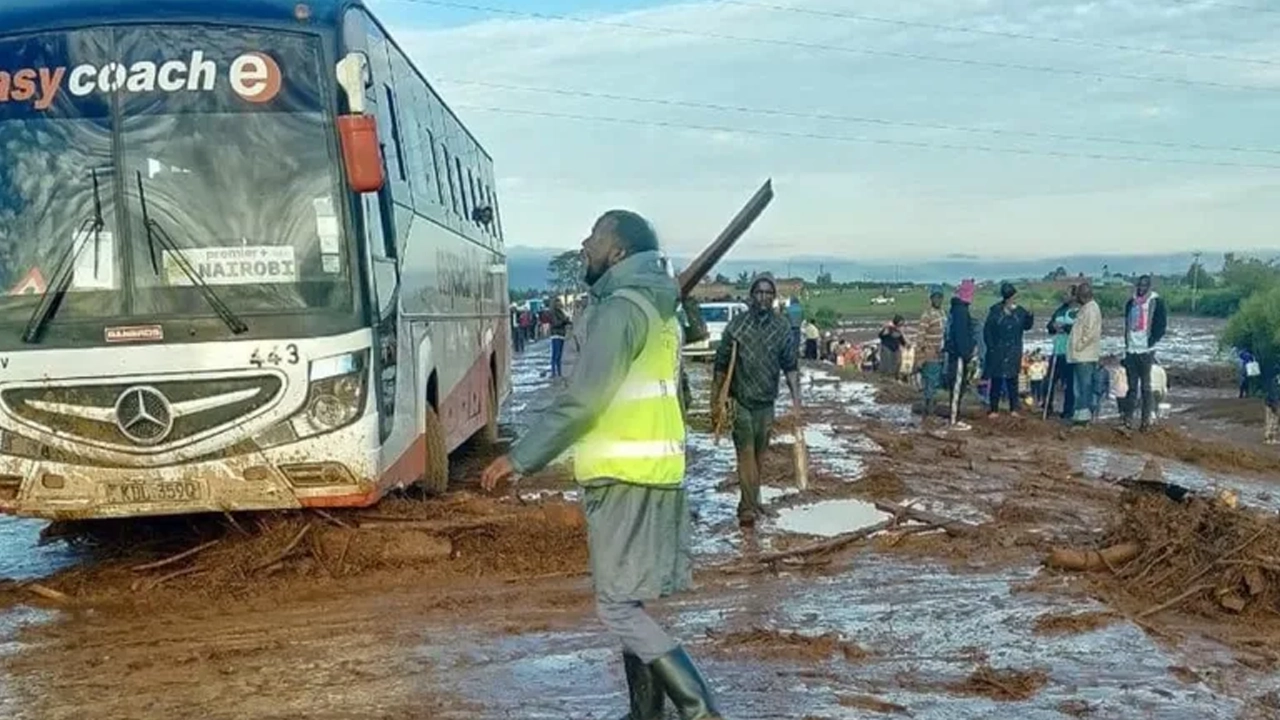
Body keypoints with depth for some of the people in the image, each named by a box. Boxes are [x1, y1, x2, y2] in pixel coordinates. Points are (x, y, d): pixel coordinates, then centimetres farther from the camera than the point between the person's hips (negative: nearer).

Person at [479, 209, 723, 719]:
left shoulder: (620, 309, -14)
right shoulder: (655, 308, 16)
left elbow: (582, 401, -20)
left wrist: (519, 458, -15)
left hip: (625, 476, -10)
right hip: (651, 471, 10)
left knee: (617, 606, -7)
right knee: (629, 601, 15)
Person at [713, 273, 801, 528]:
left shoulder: (782, 327, 1)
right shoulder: (737, 324, -6)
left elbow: (790, 366, 3)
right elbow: (721, 365, -1)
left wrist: (796, 400, -5)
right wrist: (715, 402, -2)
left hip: (767, 402, 3)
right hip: (741, 401, -3)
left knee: (760, 455, 12)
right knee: (746, 453, -8)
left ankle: (751, 501, 26)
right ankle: (748, 508, -6)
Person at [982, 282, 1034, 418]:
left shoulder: (1020, 311, 3)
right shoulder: (995, 311, -4)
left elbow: (1026, 326, 6)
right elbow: (987, 330, -2)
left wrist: (1030, 317, -12)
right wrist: (991, 346, -8)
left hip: (1014, 352, 2)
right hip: (997, 352, -2)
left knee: (1012, 380, 3)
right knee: (996, 380, 2)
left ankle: (1014, 409, 10)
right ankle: (994, 409, 8)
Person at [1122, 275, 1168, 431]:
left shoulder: (1156, 302, -2)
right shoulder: (1131, 302, 14)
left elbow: (1161, 325, -5)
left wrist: (1151, 341, -12)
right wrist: (1127, 342, 10)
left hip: (1146, 350, -5)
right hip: (1131, 350, 5)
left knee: (1145, 386, -3)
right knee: (1132, 386, 8)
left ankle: (1146, 419, -1)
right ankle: (1128, 417, 10)